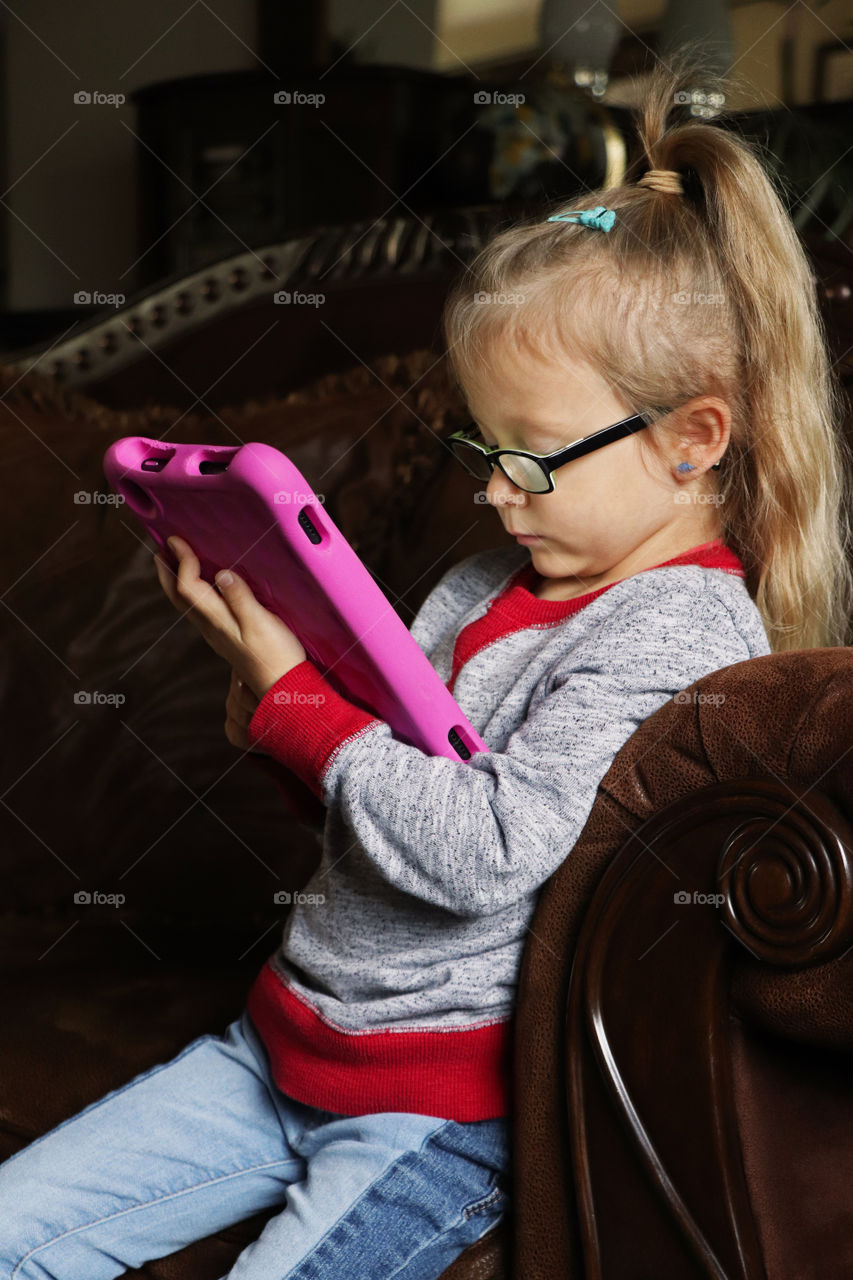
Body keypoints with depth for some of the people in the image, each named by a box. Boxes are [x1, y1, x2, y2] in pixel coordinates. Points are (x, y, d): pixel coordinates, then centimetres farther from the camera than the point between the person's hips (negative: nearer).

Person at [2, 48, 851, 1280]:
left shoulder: (681, 629, -17)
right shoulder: (492, 580, 8)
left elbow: (482, 850, -25)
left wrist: (293, 701, -19)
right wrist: (269, 646, -3)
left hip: (439, 1107, -8)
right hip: (283, 1042, 8)